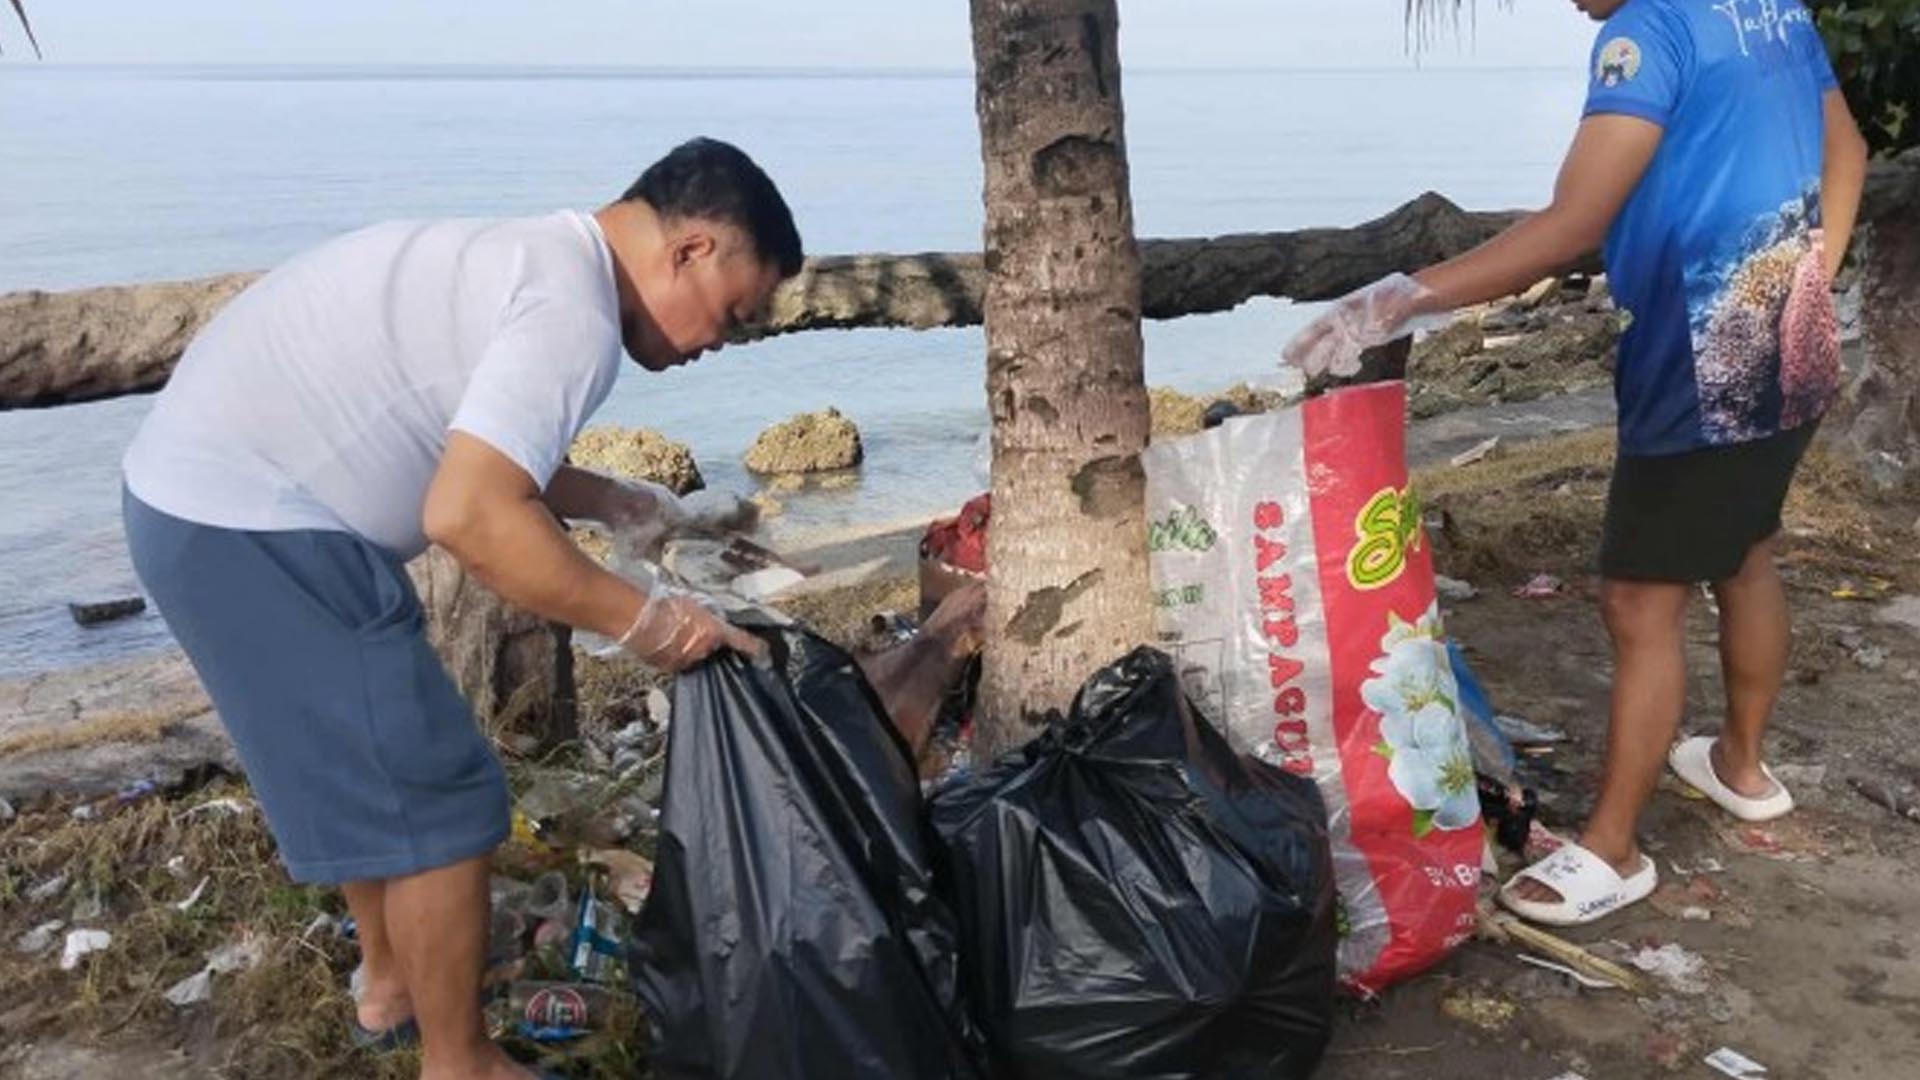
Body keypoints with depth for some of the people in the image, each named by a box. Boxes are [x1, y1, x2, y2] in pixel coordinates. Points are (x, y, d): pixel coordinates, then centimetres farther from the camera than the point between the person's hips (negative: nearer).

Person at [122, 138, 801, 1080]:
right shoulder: (572, 313, -20)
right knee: (437, 797, 0)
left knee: (370, 768, 24)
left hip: (215, 491, 10)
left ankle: (391, 983, 42)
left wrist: (634, 507, 14)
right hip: (251, 526, -10)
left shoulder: (537, 259, 12)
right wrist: (644, 621, -21)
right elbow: (468, 516, -30)